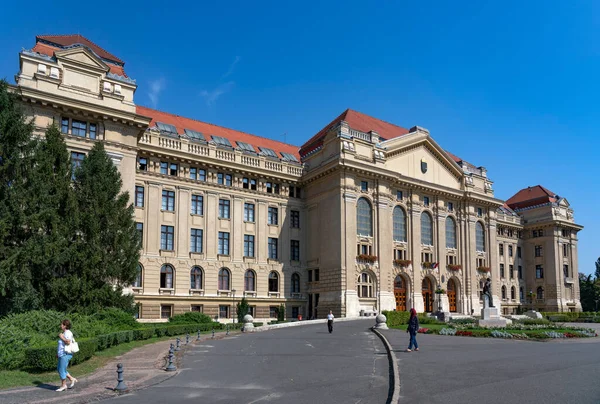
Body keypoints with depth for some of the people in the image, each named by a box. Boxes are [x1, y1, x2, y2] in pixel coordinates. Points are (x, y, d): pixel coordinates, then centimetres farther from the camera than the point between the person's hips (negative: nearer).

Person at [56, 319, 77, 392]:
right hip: (62, 354, 10)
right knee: (59, 369, 16)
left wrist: (61, 337, -17)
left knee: (62, 370, -3)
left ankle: (63, 386, 7)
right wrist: (58, 353, 22)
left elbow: (68, 342, -27)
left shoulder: (68, 333, -15)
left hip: (66, 354, -10)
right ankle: (72, 379, 21)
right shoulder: (64, 333, 16)